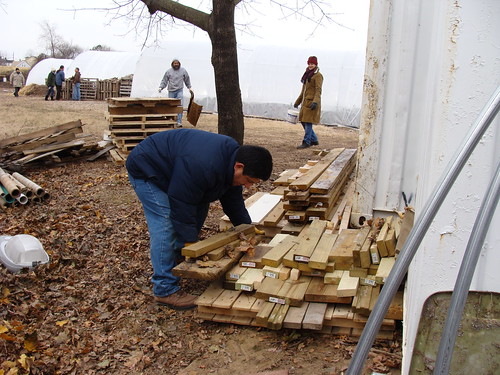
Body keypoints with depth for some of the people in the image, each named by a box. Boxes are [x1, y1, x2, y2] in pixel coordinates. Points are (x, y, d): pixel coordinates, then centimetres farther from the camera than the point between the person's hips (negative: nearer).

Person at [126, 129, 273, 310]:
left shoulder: (232, 155, -9)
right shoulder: (202, 166, -40)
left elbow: (234, 201, 3)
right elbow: (181, 206, -32)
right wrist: (191, 241, -24)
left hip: (169, 171, 10)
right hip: (145, 170, -10)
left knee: (200, 210, 8)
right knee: (165, 225, -18)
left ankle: (175, 261, 23)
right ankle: (165, 290, -12)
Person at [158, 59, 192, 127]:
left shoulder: (183, 70, 6)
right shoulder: (168, 71, 3)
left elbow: (187, 80, 18)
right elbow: (164, 81, 6)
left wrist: (189, 87, 18)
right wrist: (161, 87, -5)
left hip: (179, 90, -1)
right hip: (171, 91, 1)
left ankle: (179, 122, -13)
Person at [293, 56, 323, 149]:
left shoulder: (318, 75, -8)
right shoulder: (307, 75, 17)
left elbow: (318, 90, -17)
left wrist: (315, 102, -30)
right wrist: (297, 102, 27)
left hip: (312, 102, -9)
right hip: (305, 102, 9)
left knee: (308, 122, -9)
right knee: (303, 121, 11)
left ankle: (306, 142, -2)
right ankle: (314, 140, 22)